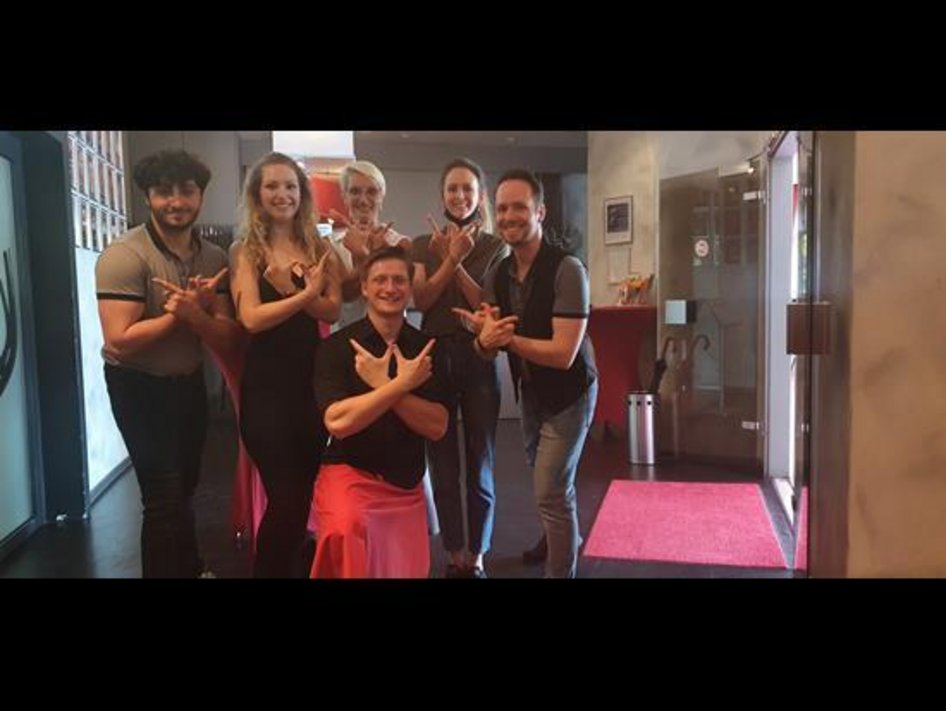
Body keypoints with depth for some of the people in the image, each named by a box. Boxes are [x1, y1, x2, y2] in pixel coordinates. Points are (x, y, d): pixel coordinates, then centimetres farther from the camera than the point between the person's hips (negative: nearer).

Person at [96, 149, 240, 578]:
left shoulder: (214, 258, -5)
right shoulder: (124, 256, -22)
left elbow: (228, 336, -9)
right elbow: (119, 341, -29)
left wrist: (195, 315, -28)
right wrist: (179, 312, -25)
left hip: (189, 381, 6)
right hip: (138, 386, -6)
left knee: (185, 486, 24)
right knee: (164, 496, -4)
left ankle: (190, 569, 47)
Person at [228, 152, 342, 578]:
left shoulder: (320, 248, 7)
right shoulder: (245, 250, -2)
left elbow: (332, 310, -5)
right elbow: (251, 318, -14)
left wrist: (290, 288, -20)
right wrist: (305, 293, -20)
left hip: (313, 379, 4)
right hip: (266, 385, -3)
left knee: (307, 494, 13)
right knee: (286, 498, -3)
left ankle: (296, 568, 32)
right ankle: (271, 571, 17)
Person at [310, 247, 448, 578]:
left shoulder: (424, 347, 2)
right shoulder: (338, 345, -8)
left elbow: (437, 426, -7)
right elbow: (337, 422, -20)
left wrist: (382, 385, -17)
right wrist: (401, 383, -20)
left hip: (406, 485, 5)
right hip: (349, 474, -4)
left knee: (408, 570, 13)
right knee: (346, 535, -36)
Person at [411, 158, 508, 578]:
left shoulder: (495, 247, 3)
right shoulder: (423, 245, 8)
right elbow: (420, 300, -4)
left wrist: (456, 262, -11)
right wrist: (450, 258, -12)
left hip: (478, 358, -1)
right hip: (434, 356, 2)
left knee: (480, 461, 6)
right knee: (442, 459, 6)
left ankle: (476, 555, 19)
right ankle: (455, 554, 20)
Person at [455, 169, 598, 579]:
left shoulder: (566, 270, -26)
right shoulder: (497, 275, -6)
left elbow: (563, 354, -31)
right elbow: (486, 350, -5)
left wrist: (506, 337, -35)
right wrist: (485, 340, -27)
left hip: (569, 392, -7)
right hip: (530, 390, 7)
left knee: (550, 492, -8)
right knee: (548, 481, 25)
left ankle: (561, 571, 14)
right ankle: (567, 539, 52)